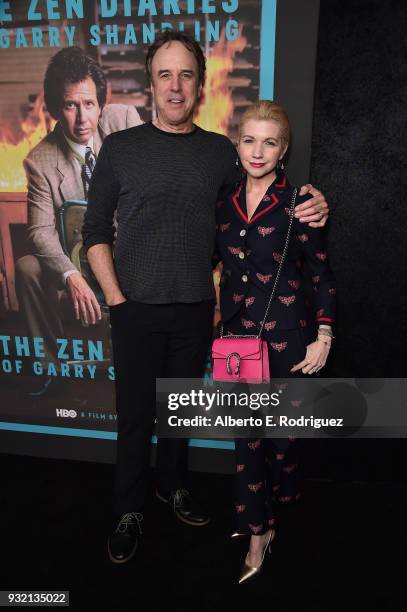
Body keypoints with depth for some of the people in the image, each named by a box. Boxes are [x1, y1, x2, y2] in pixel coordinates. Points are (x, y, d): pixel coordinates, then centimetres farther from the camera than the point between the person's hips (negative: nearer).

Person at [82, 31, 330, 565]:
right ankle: (129, 510, 28)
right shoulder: (120, 148, 0)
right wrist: (115, 298, -8)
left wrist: (307, 209, -7)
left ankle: (173, 485, 40)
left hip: (196, 309, 2)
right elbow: (95, 231, 1)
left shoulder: (221, 152, 5)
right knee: (135, 415, 6)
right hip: (136, 309, -1)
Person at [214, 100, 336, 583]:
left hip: (283, 334, -4)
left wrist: (323, 339, -6)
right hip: (236, 331, 4)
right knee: (247, 430, 11)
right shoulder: (226, 202, 5)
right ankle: (260, 528, 33)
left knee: (271, 429, 9)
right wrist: (221, 324, 13)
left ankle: (259, 524, 38)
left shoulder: (299, 203, -8)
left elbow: (322, 275, -4)